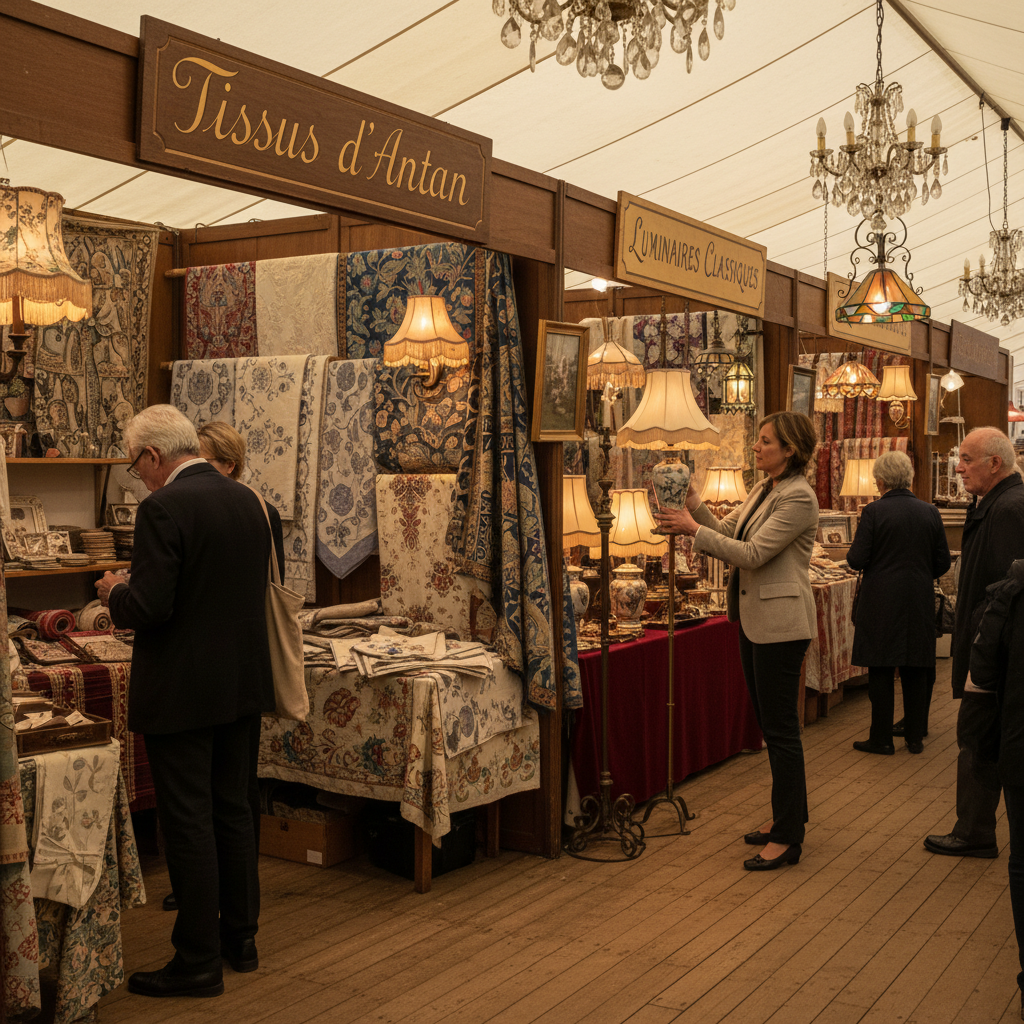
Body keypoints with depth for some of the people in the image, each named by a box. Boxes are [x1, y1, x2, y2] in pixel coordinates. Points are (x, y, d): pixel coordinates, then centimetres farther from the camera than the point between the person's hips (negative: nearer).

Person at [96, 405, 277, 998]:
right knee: (234, 810, 17)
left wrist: (115, 592, 0)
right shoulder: (248, 501, 6)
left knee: (188, 823, 2)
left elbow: (150, 607, -22)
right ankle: (241, 939, 28)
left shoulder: (164, 508, -17)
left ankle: (199, 963, 11)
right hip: (243, 681, 8)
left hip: (182, 691, -8)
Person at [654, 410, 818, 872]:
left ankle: (787, 839, 4)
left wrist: (693, 529, -19)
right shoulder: (762, 489, 13)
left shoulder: (798, 497, -16)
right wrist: (693, 502, 2)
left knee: (780, 729, -4)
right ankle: (788, 818, 28)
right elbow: (726, 531, 14)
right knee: (770, 724, 16)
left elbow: (752, 554, -22)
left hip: (780, 623, -10)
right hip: (753, 618, 10)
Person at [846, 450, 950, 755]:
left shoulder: (874, 511, -11)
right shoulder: (930, 512, 2)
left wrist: (853, 552, 10)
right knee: (915, 673, 11)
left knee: (880, 672, 4)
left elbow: (857, 560, -12)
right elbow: (943, 562, 6)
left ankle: (881, 739, 9)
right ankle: (915, 738, 18)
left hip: (881, 602, -4)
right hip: (920, 602, 4)